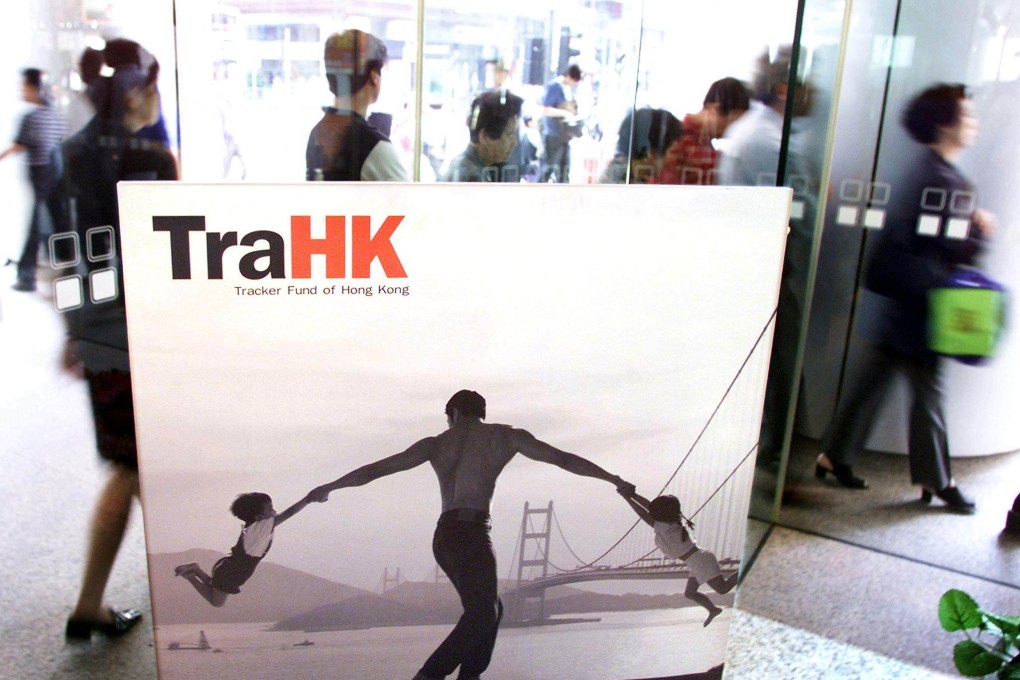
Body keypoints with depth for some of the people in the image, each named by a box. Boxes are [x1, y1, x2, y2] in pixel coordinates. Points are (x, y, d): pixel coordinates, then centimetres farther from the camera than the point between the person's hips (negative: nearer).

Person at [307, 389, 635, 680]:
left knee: (489, 609, 16)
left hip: (444, 536, 6)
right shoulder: (505, 436, 8)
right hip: (470, 532, -6)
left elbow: (377, 468, 17)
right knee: (483, 613, -10)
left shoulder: (436, 443, 16)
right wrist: (615, 480, 17)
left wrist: (329, 487, 27)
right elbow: (563, 459, 11)